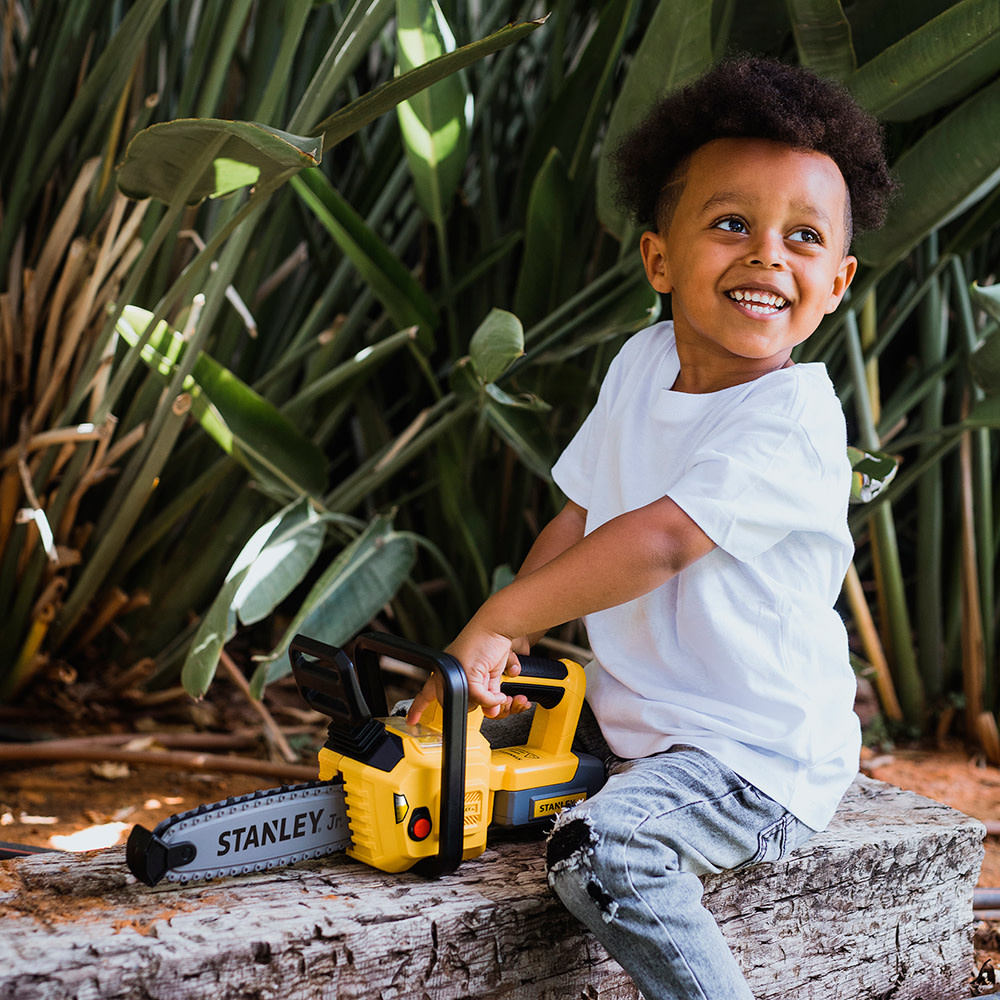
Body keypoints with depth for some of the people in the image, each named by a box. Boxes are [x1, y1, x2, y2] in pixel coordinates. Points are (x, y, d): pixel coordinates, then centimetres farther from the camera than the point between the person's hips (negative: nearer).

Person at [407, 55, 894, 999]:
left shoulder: (793, 419, -22)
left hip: (760, 754, -8)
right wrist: (502, 650, -2)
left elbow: (661, 539, -31)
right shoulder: (642, 365, 3)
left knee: (604, 850, -30)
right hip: (627, 716, 8)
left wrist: (494, 620, -27)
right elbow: (581, 515, 9)